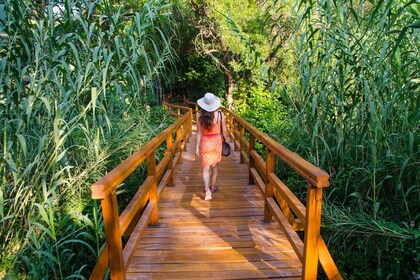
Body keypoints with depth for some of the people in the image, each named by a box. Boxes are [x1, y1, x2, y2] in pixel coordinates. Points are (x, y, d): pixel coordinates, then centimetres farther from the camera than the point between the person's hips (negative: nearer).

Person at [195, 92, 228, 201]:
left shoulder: (199, 116, -13)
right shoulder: (220, 114, -13)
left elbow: (199, 133, -9)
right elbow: (224, 131, -5)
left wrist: (197, 147, -1)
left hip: (205, 143, -1)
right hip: (217, 142, 1)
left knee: (206, 168, 7)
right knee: (214, 166, 19)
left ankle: (207, 190, -7)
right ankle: (212, 187, 34)